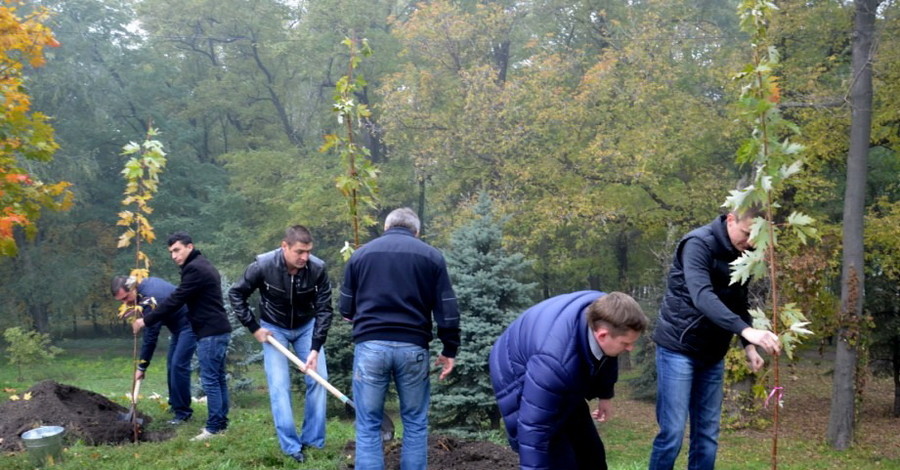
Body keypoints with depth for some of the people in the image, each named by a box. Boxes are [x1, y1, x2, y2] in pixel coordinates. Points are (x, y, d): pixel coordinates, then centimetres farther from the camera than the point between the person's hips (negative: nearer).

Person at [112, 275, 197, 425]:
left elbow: (150, 337, -25)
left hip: (189, 324, -11)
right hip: (178, 324, 11)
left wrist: (142, 367, -18)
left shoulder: (150, 300, -29)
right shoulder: (146, 282, -2)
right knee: (172, 365, 11)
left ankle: (182, 412, -11)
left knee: (178, 365, -16)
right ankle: (175, 405, 20)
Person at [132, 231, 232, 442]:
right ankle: (221, 422, 19)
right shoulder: (202, 265, 18)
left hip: (210, 332, -11)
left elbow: (175, 301, -17)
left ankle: (213, 427, -3)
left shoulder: (194, 268, -15)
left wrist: (146, 320, -11)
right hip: (218, 330, 11)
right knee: (218, 378, 13)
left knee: (210, 380, -6)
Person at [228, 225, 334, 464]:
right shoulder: (263, 265, -28)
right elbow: (236, 294, -13)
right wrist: (254, 328, -14)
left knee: (318, 378, -4)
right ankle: (291, 445, -1)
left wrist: (315, 348, -25)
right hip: (274, 328, -2)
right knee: (279, 385, -9)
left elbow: (324, 309, -19)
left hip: (306, 326, 2)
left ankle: (313, 440, 8)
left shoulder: (317, 269, -25)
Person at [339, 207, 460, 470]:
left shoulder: (361, 254, 12)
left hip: (370, 345, 1)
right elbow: (447, 309, 3)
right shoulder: (431, 256, 8)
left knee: (368, 426, 7)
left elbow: (346, 309, 15)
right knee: (415, 424, 12)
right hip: (413, 347, 0)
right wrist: (450, 350, 11)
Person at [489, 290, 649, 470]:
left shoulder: (602, 314, -21)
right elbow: (534, 427, -38)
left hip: (564, 382, 8)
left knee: (591, 453, 12)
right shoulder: (555, 360, -44)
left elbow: (606, 358, 4)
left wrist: (605, 394, 16)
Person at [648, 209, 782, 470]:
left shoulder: (742, 254, 6)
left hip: (713, 353, 7)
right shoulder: (698, 243, -17)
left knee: (707, 436, 7)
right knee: (672, 432, -8)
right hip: (679, 347, -7)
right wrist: (746, 330, -43)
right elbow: (702, 296, -33)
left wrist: (748, 346, 3)